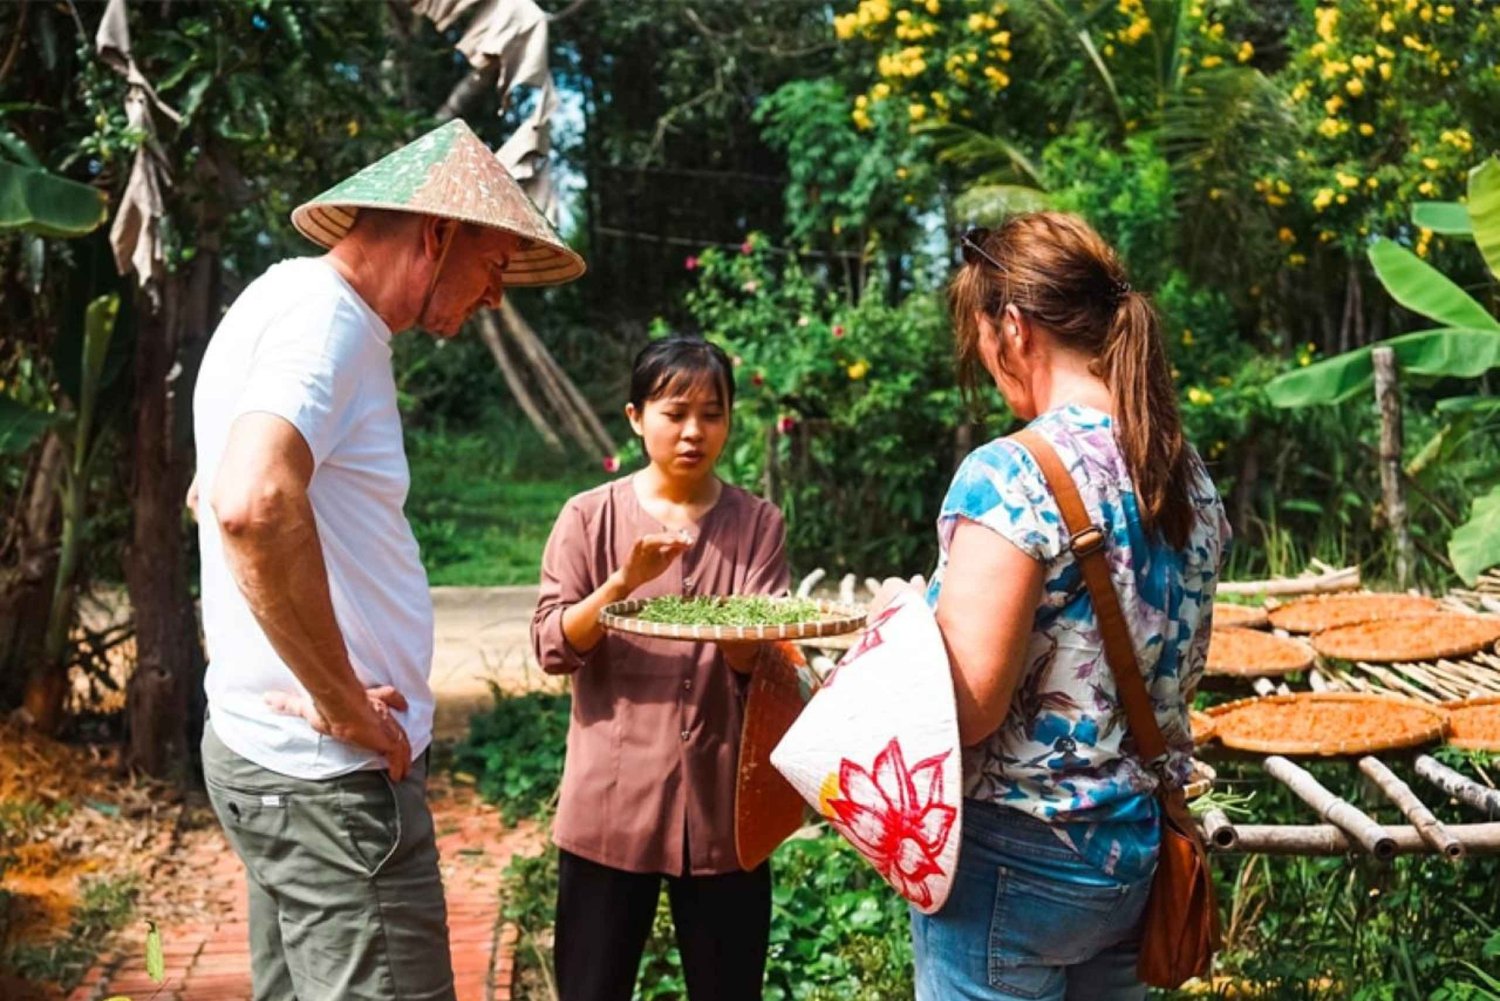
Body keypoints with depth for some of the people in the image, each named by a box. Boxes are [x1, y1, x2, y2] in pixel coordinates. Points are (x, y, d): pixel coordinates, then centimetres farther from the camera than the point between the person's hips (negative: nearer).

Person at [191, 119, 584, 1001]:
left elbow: (215, 495, 27)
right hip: (332, 768, -10)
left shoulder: (289, 303, 15)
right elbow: (254, 505, -34)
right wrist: (343, 704, -23)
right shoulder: (324, 316, -16)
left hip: (267, 749, 10)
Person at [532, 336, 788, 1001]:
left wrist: (732, 633, -27)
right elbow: (552, 646, -6)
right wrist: (625, 581, -22)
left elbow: (759, 659, -4)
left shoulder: (757, 524, 3)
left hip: (720, 805, 1)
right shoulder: (590, 517, 0)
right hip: (611, 806, 0)